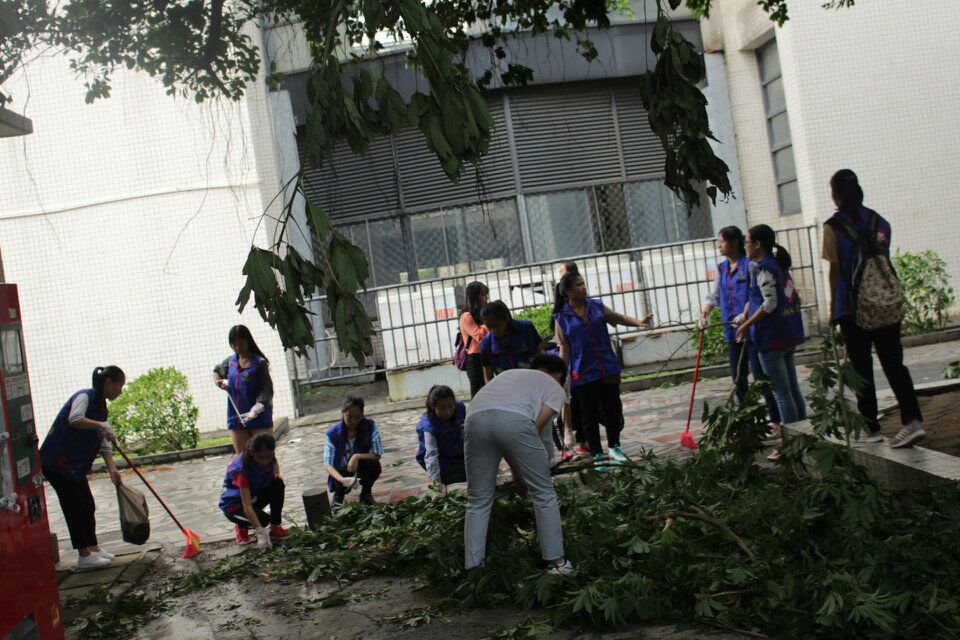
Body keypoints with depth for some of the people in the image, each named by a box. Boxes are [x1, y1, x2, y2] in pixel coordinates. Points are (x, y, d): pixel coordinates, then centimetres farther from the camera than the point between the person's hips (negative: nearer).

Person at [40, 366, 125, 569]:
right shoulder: (84, 396, -14)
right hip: (57, 460, -9)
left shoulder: (100, 407, 13)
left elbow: (104, 444, 10)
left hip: (75, 465, 9)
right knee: (75, 507, -6)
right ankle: (85, 556, -1)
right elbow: (74, 419, -35)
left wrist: (112, 469, 0)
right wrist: (101, 425, -34)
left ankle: (93, 549, 22)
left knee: (87, 505, 12)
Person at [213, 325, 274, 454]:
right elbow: (217, 370, 31)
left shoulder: (259, 363, -9)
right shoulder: (230, 362, 8)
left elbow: (266, 391, -16)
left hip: (260, 418, -5)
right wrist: (218, 382, 8)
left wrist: (254, 411, -32)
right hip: (236, 418, 5)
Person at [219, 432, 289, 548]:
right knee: (263, 519, -31)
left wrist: (276, 474, -11)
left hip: (255, 495, 6)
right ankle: (241, 526, 4)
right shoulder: (242, 469, -35)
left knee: (278, 484, -21)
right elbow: (247, 506, -38)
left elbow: (274, 463, 14)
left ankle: (275, 528, -9)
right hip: (234, 504, -6)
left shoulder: (269, 457, -16)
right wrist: (261, 533, -45)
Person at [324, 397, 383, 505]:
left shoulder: (370, 426, -19)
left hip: (362, 467, 0)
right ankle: (339, 494, 9)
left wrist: (357, 457, -35)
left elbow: (378, 454, -19)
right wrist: (342, 479, -45)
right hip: (342, 470, 0)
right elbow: (328, 464, -25)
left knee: (374, 466, -32)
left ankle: (366, 493, 0)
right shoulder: (333, 434, -20)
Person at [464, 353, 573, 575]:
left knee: (478, 502, 15)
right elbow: (538, 426, 11)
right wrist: (521, 468, 22)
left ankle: (472, 570, 13)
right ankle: (556, 561, 15)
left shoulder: (509, 374, 43)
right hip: (514, 420, -4)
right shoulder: (555, 388, 27)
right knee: (543, 493, 13)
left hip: (475, 418, 4)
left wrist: (516, 469, 43)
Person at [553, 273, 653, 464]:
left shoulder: (597, 306, 5)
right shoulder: (561, 317, -4)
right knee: (590, 415, 4)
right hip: (583, 374, -3)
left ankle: (614, 447, 29)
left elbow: (619, 318, 12)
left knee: (613, 409, 11)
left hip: (608, 369, 3)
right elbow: (564, 349, -3)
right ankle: (597, 454, 15)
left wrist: (639, 322, -4)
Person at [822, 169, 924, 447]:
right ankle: (913, 421, -7)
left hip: (853, 308, -4)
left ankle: (871, 428, 11)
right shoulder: (878, 221, 8)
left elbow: (835, 270, -5)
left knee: (862, 367, 5)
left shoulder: (833, 227, -6)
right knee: (893, 362, 4)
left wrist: (833, 309, 4)